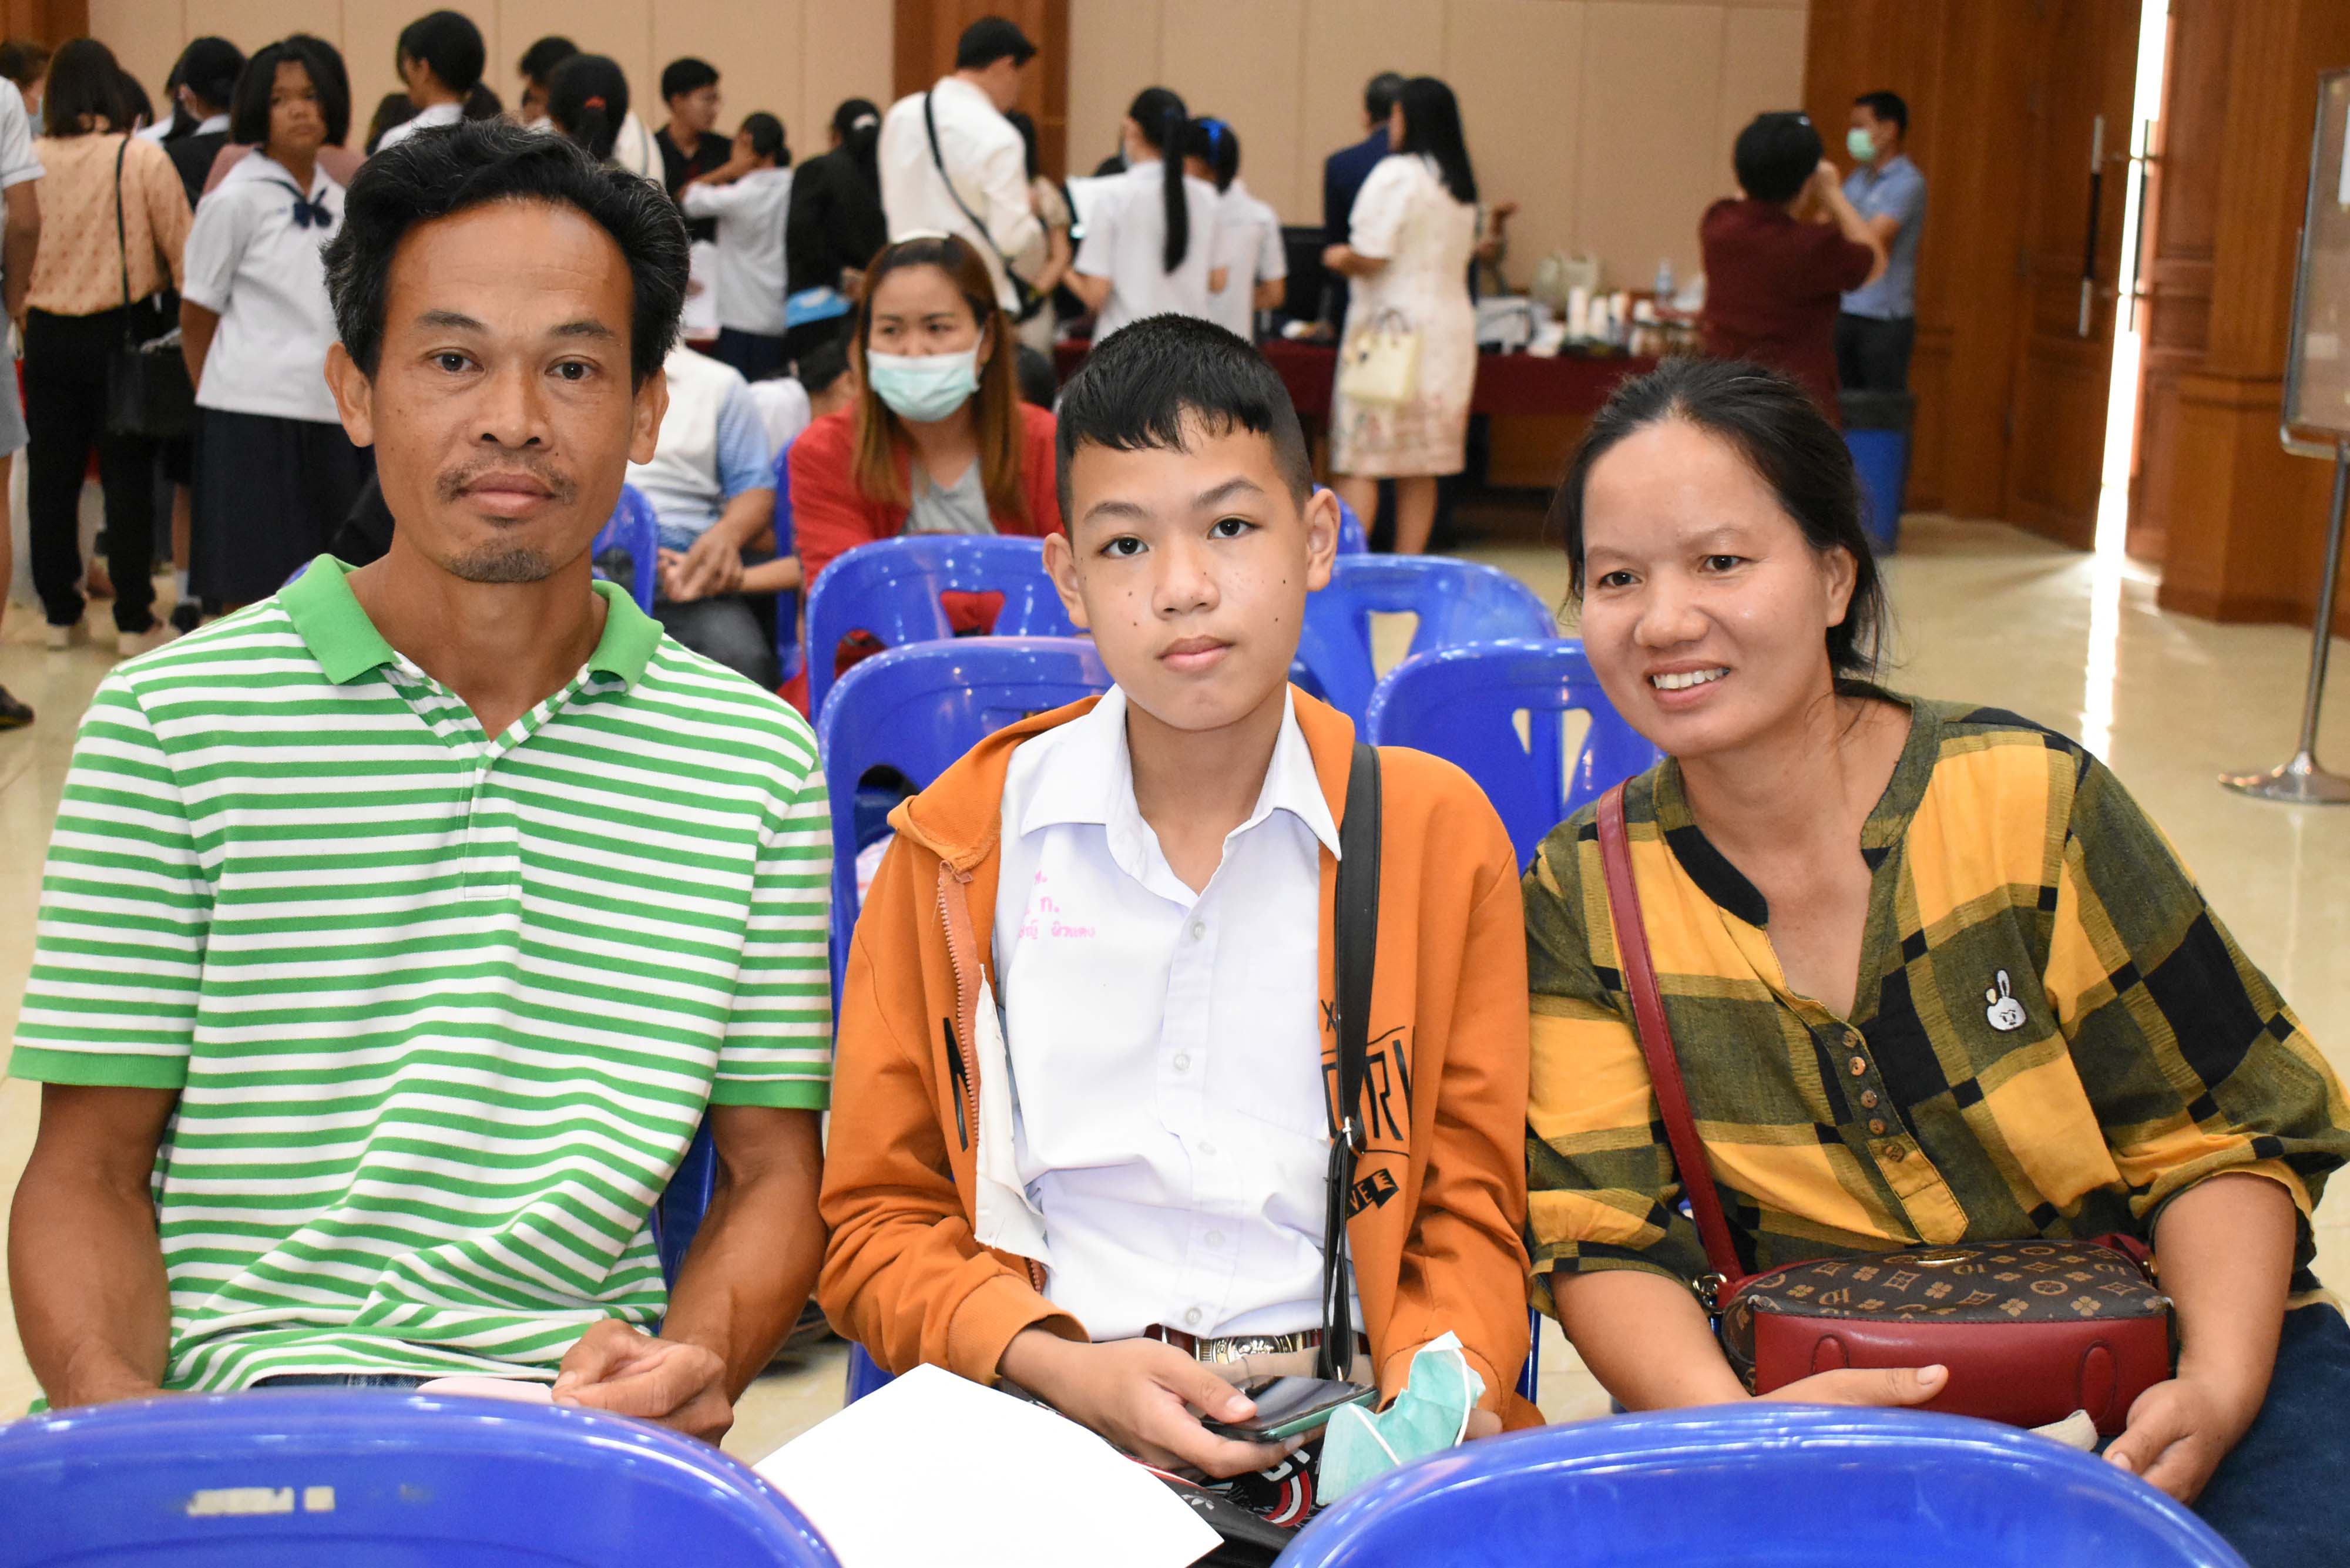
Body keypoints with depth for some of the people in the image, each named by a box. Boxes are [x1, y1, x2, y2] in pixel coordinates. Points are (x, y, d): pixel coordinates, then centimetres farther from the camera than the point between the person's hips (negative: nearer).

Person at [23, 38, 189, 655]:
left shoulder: (30, 160, -4)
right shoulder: (142, 158, -10)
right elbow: (182, 251, -6)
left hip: (48, 334, 2)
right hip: (121, 330, -2)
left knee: (51, 476, 11)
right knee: (127, 477, 4)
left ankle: (60, 613, 18)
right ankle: (134, 620, 6)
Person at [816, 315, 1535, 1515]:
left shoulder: (1438, 832, 7)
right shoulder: (958, 844, 6)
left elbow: (1471, 1220, 10)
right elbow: (876, 1219, 8)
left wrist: (1430, 1401, -10)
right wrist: (1064, 1369, -10)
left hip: (1344, 1416, 1)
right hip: (1044, 1423, -1)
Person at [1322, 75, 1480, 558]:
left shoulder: (1395, 175, -13)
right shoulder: (1461, 184, 12)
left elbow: (1370, 257, -18)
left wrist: (1340, 259, 4)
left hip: (1393, 327, -7)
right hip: (1451, 325, 8)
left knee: (1358, 462, -5)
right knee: (1420, 470, 9)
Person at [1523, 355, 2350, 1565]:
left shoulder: (2031, 804, -6)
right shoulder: (1583, 898, -2)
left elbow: (2218, 1129, -2)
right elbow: (1598, 1231, -6)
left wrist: (2217, 1390, -19)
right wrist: (1733, 1426, -26)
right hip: (1836, 1408, 1)